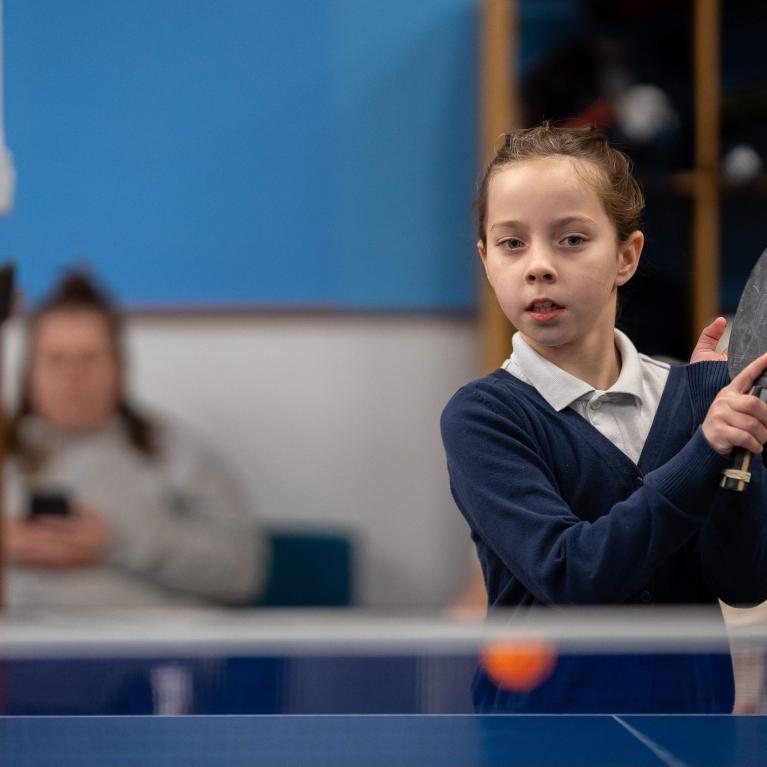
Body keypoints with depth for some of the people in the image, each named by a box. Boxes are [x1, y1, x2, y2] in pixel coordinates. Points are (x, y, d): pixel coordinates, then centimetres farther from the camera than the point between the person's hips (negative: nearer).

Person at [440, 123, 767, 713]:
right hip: (545, 704, -3)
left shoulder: (697, 395, -3)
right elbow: (572, 574, -22)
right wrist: (705, 453, -27)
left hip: (694, 695, 3)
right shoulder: (481, 416, -11)